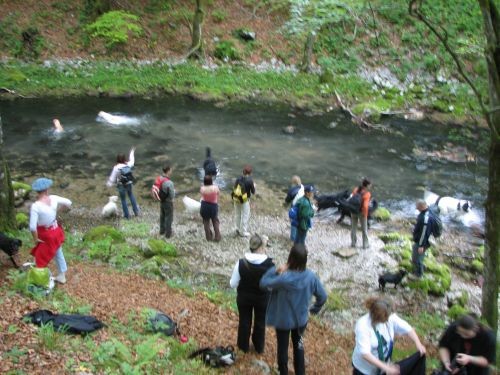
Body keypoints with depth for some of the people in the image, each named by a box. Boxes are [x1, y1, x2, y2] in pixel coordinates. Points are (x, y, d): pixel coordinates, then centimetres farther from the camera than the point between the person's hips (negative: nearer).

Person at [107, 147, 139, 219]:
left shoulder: (116, 168, -20)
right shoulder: (128, 165, -8)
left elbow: (112, 177, -12)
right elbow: (132, 160, 15)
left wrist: (109, 184, 4)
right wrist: (132, 152, 31)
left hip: (121, 185, -4)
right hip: (129, 183, 4)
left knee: (123, 199, 10)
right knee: (131, 195, 26)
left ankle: (126, 215, 15)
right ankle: (136, 212, 24)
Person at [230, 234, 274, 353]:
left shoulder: (241, 263, -24)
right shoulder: (269, 264, -24)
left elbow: (233, 284, -14)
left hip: (244, 298, 0)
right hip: (262, 298, 0)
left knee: (244, 322, 23)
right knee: (260, 323, 23)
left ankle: (244, 346, 42)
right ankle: (259, 347, 42)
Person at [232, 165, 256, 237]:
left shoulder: (238, 179, -5)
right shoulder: (250, 181, -17)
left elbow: (234, 188, 2)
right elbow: (253, 192, -9)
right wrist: (254, 186, 9)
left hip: (236, 199, 5)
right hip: (245, 200, -5)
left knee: (237, 215, 19)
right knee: (245, 216, 7)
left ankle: (238, 230, 31)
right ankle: (243, 232, 12)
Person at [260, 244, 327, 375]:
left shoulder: (284, 278, -32)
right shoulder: (311, 276, -18)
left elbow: (263, 283, -18)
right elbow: (322, 296, -6)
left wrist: (275, 270, -13)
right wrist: (315, 309, 11)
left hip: (283, 320, -3)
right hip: (301, 319, 3)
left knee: (283, 347, 21)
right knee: (298, 346, 27)